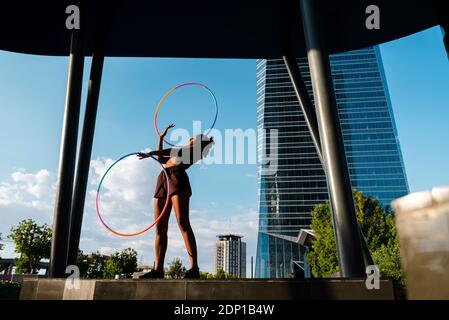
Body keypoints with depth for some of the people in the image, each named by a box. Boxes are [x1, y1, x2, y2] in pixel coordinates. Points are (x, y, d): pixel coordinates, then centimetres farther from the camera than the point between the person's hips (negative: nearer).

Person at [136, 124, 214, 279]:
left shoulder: (196, 149, 13)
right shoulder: (183, 151, 35)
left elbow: (173, 151, -2)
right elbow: (160, 159, 41)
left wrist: (149, 153, -8)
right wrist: (162, 136, 43)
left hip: (178, 177, -8)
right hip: (163, 179, 8)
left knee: (183, 224, -19)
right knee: (160, 228, -2)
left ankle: (194, 268, -21)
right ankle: (158, 269, -2)